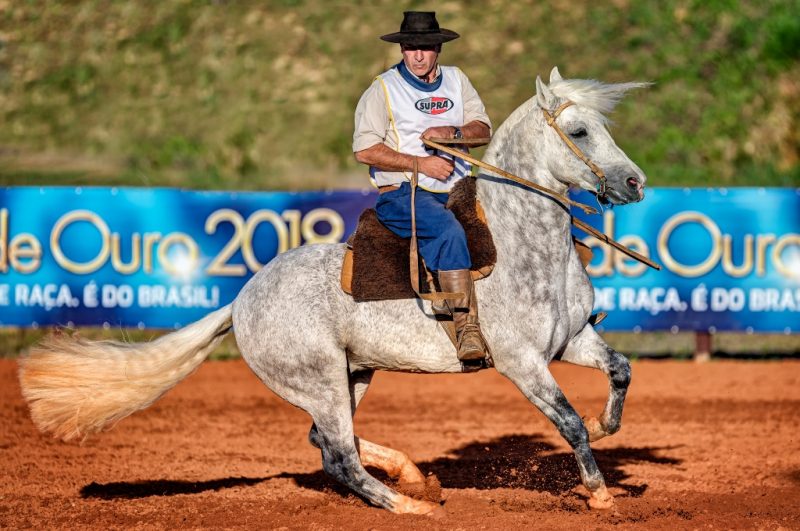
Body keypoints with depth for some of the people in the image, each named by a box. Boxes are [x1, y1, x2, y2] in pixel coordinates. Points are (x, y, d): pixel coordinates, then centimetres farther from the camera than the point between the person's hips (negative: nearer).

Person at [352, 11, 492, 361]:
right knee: (449, 231, -34)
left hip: (457, 190, 6)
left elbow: (483, 129, 9)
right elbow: (364, 150, -8)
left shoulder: (457, 81, 16)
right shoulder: (383, 89, 0)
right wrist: (421, 163, -15)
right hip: (403, 194, -6)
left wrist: (452, 132, -13)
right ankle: (466, 326, -37)